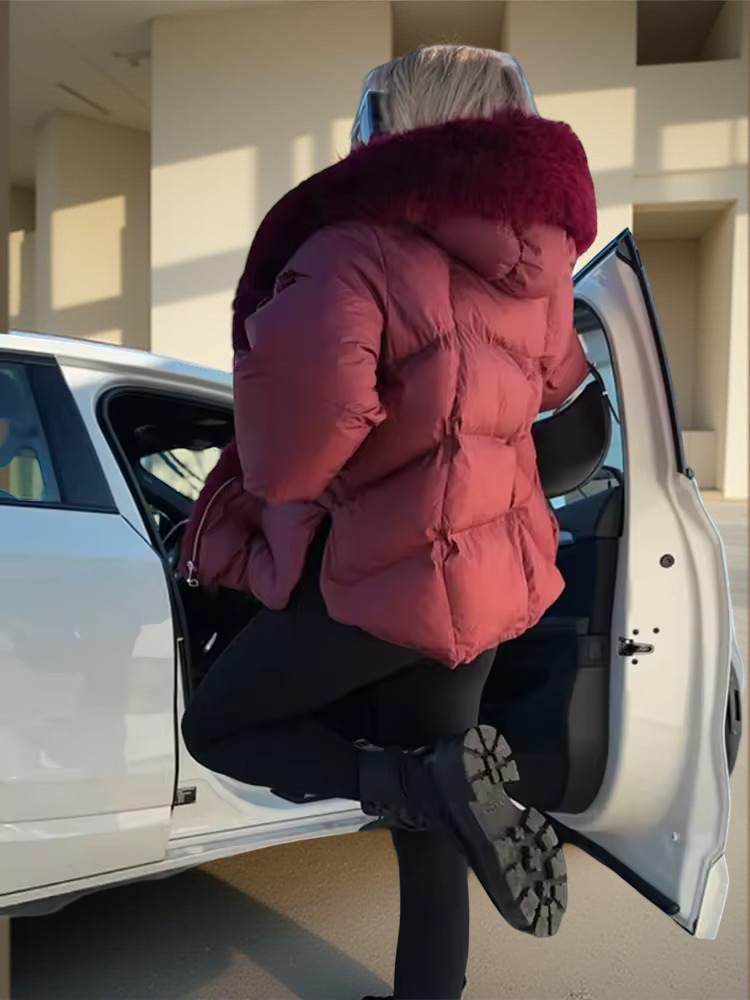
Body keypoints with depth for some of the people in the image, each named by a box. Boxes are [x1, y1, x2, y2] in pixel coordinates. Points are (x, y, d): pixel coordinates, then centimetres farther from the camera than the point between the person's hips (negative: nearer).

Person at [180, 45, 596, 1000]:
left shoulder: (358, 246, -14)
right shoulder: (534, 254, 8)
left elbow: (309, 386, -30)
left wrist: (267, 489, -10)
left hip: (384, 564, -7)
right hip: (486, 566, 8)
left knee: (215, 726, 15)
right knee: (427, 840, 17)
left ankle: (443, 781, -6)